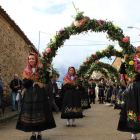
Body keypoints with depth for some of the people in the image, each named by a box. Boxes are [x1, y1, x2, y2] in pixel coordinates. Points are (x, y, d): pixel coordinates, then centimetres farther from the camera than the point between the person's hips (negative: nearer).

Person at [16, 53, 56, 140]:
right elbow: (25, 84, 0)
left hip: (39, 93, -2)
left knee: (39, 112, -5)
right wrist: (34, 81, -13)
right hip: (29, 94, 2)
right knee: (30, 112, -2)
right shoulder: (26, 71, 10)